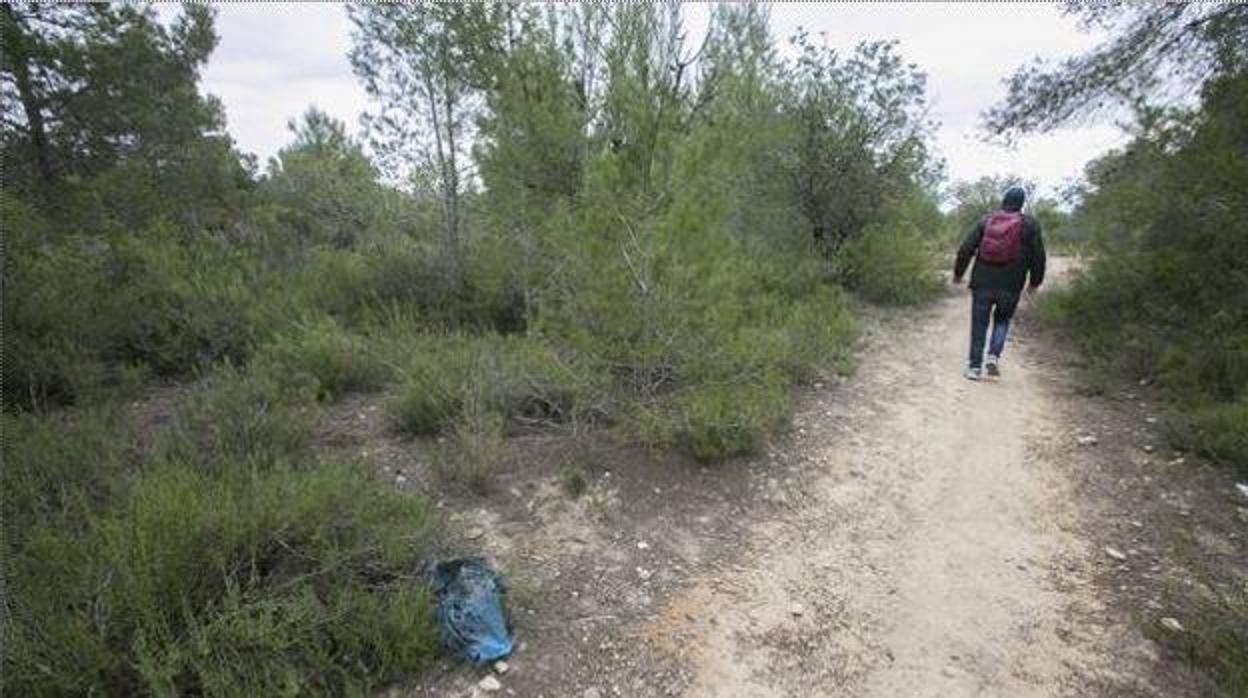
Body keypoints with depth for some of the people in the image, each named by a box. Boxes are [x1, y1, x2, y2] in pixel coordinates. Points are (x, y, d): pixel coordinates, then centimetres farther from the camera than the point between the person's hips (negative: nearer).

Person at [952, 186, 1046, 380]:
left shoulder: (986, 220, 4)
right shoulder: (1030, 224, 1)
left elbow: (966, 249, 0)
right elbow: (1038, 257, 1)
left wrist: (958, 273, 12)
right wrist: (1034, 282, 15)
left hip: (982, 283, 0)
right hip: (1011, 287, 0)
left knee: (979, 324, 8)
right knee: (1002, 320, 21)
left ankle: (975, 367, 8)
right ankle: (993, 356, 2)